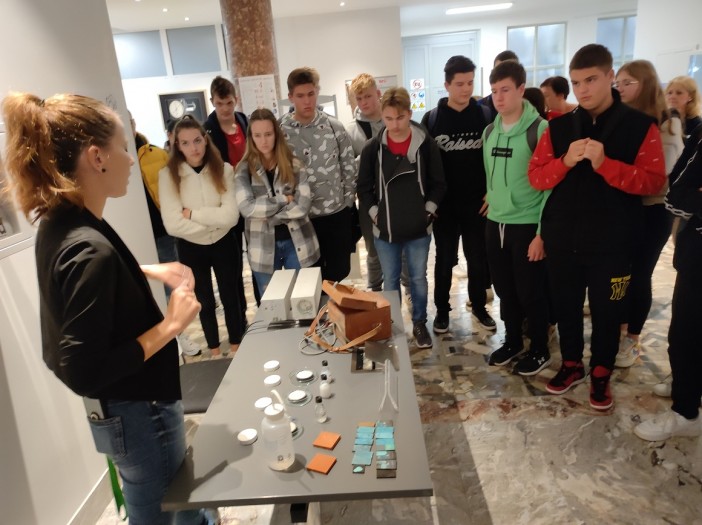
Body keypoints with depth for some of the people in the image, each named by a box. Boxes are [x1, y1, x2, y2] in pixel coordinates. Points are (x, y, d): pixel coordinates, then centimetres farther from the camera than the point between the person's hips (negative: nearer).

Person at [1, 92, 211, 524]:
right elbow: (84, 373, -30)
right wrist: (171, 326, -25)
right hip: (138, 414, -9)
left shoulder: (59, 224, -2)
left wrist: (150, 271, 8)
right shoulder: (89, 249, -31)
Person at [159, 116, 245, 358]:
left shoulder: (223, 170, -12)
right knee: (205, 302, 19)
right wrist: (214, 219, -18)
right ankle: (214, 350, 40)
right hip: (191, 248, 0)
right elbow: (173, 224, -20)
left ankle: (237, 347, 38)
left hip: (223, 244, 0)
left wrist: (193, 213, -20)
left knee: (231, 297, 15)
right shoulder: (168, 175, -13)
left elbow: (231, 216, -20)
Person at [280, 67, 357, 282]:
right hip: (302, 218, -1)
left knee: (339, 274, 13)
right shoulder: (281, 132, -7)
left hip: (337, 214, 1)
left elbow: (349, 167, 3)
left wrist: (347, 202, 2)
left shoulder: (334, 126, -3)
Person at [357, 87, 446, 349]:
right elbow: (364, 187, 4)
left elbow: (438, 184, 1)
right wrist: (374, 214, -3)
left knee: (418, 278, 13)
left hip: (418, 229, 0)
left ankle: (419, 323, 32)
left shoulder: (427, 144, -6)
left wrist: (428, 211, -7)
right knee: (390, 280, 13)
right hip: (385, 230, 1)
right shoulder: (372, 148, -4)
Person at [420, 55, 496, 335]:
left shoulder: (486, 116, 0)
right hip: (444, 204, 0)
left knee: (478, 259, 11)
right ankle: (442, 309, 24)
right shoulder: (432, 119, -2)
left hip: (477, 203, 1)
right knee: (444, 260, 10)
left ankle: (479, 306, 29)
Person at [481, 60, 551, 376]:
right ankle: (513, 341, 33)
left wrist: (543, 232, -15)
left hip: (528, 226, -5)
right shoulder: (489, 132, 8)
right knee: (505, 290, 15)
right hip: (495, 224, 6)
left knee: (531, 292, 6)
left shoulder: (539, 130, -10)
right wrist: (492, 205, 14)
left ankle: (539, 350, 24)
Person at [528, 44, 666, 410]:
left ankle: (601, 374, 31)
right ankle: (571, 364, 35)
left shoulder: (640, 126, -4)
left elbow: (654, 181, -11)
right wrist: (565, 162, -18)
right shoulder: (558, 127, 4)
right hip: (562, 239, 3)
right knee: (566, 306, 15)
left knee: (606, 312, 10)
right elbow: (535, 177, 1)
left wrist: (605, 164, -24)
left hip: (611, 242, -2)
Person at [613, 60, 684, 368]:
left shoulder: (666, 125, -7)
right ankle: (617, 330, 27)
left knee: (639, 275, 5)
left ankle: (632, 340, 20)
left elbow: (661, 174, -15)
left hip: (651, 213, -3)